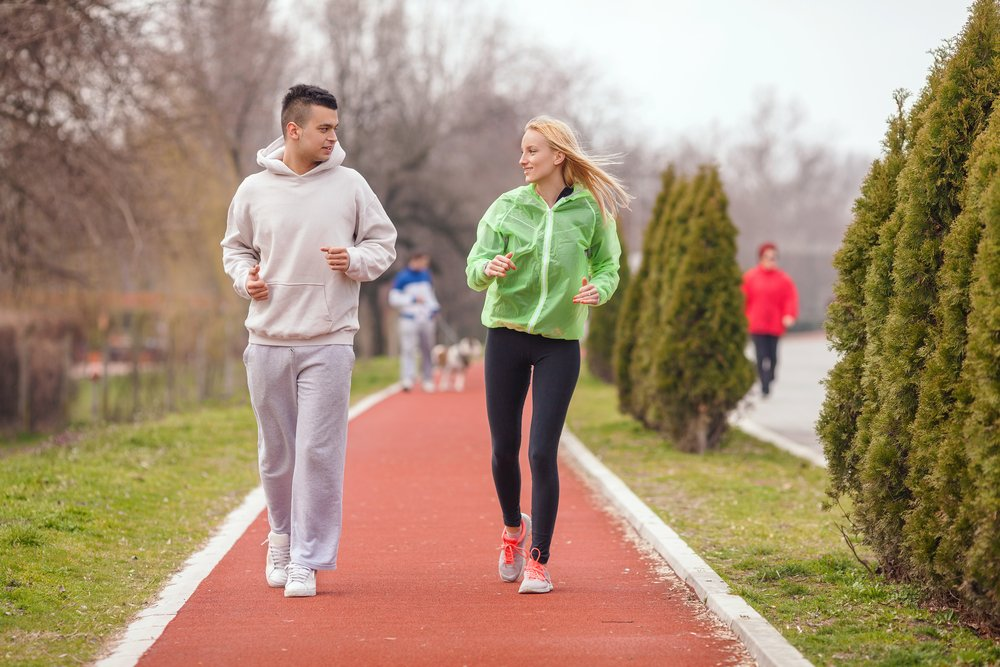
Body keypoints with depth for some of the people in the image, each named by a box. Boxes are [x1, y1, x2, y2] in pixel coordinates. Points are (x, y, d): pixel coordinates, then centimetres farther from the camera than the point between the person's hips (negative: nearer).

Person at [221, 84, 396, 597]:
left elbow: (383, 243, 9)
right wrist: (245, 278, -2)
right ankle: (283, 535, 33)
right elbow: (235, 247, 18)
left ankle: (307, 560, -1)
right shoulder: (254, 190, 4)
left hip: (328, 342, -1)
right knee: (276, 452, 10)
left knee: (319, 452, -7)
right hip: (268, 340, 2)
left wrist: (355, 261, -10)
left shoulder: (349, 185, 2)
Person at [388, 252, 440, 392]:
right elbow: (393, 299, -7)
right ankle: (407, 380, -20)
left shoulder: (425, 275, 14)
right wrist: (413, 300, -13)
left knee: (427, 350, 8)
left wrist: (434, 307, 7)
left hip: (426, 318, 6)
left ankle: (428, 380, 16)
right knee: (408, 349, -14)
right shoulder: (402, 277, -5)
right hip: (409, 318, -6)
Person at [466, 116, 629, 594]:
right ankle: (513, 527, 36)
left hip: (560, 342, -2)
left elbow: (608, 266, 7)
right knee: (504, 448, 8)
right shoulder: (507, 206, -1)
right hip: (506, 334, 2)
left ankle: (538, 560, 2)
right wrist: (491, 268, -31)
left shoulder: (591, 210, -3)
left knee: (543, 452, -8)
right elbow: (475, 267, -7)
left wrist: (598, 289, -15)